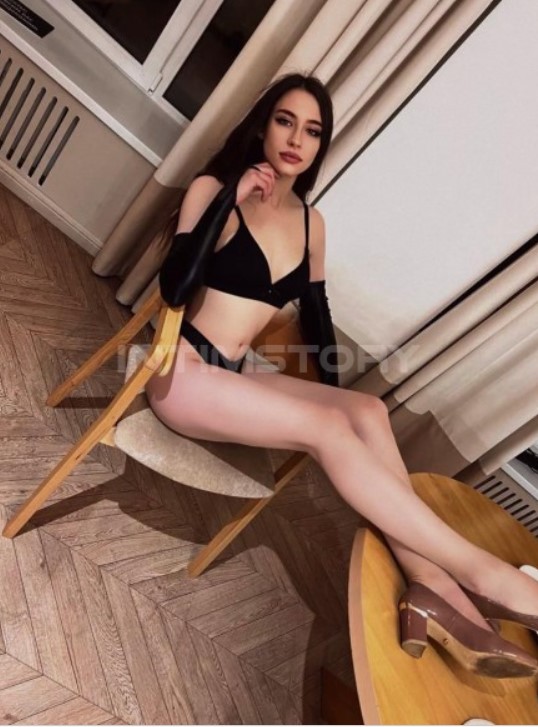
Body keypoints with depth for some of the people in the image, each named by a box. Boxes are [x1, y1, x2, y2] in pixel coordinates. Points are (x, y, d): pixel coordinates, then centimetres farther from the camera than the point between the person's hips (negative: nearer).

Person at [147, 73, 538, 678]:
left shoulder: (311, 223, 11)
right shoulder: (213, 189, -4)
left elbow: (316, 315, 15)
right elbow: (174, 288, -17)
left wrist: (337, 395, 8)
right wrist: (230, 200, -18)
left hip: (235, 377, 5)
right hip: (183, 370, -5)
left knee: (366, 411, -21)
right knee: (328, 429, -26)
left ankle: (428, 585, -23)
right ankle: (480, 573, -21)